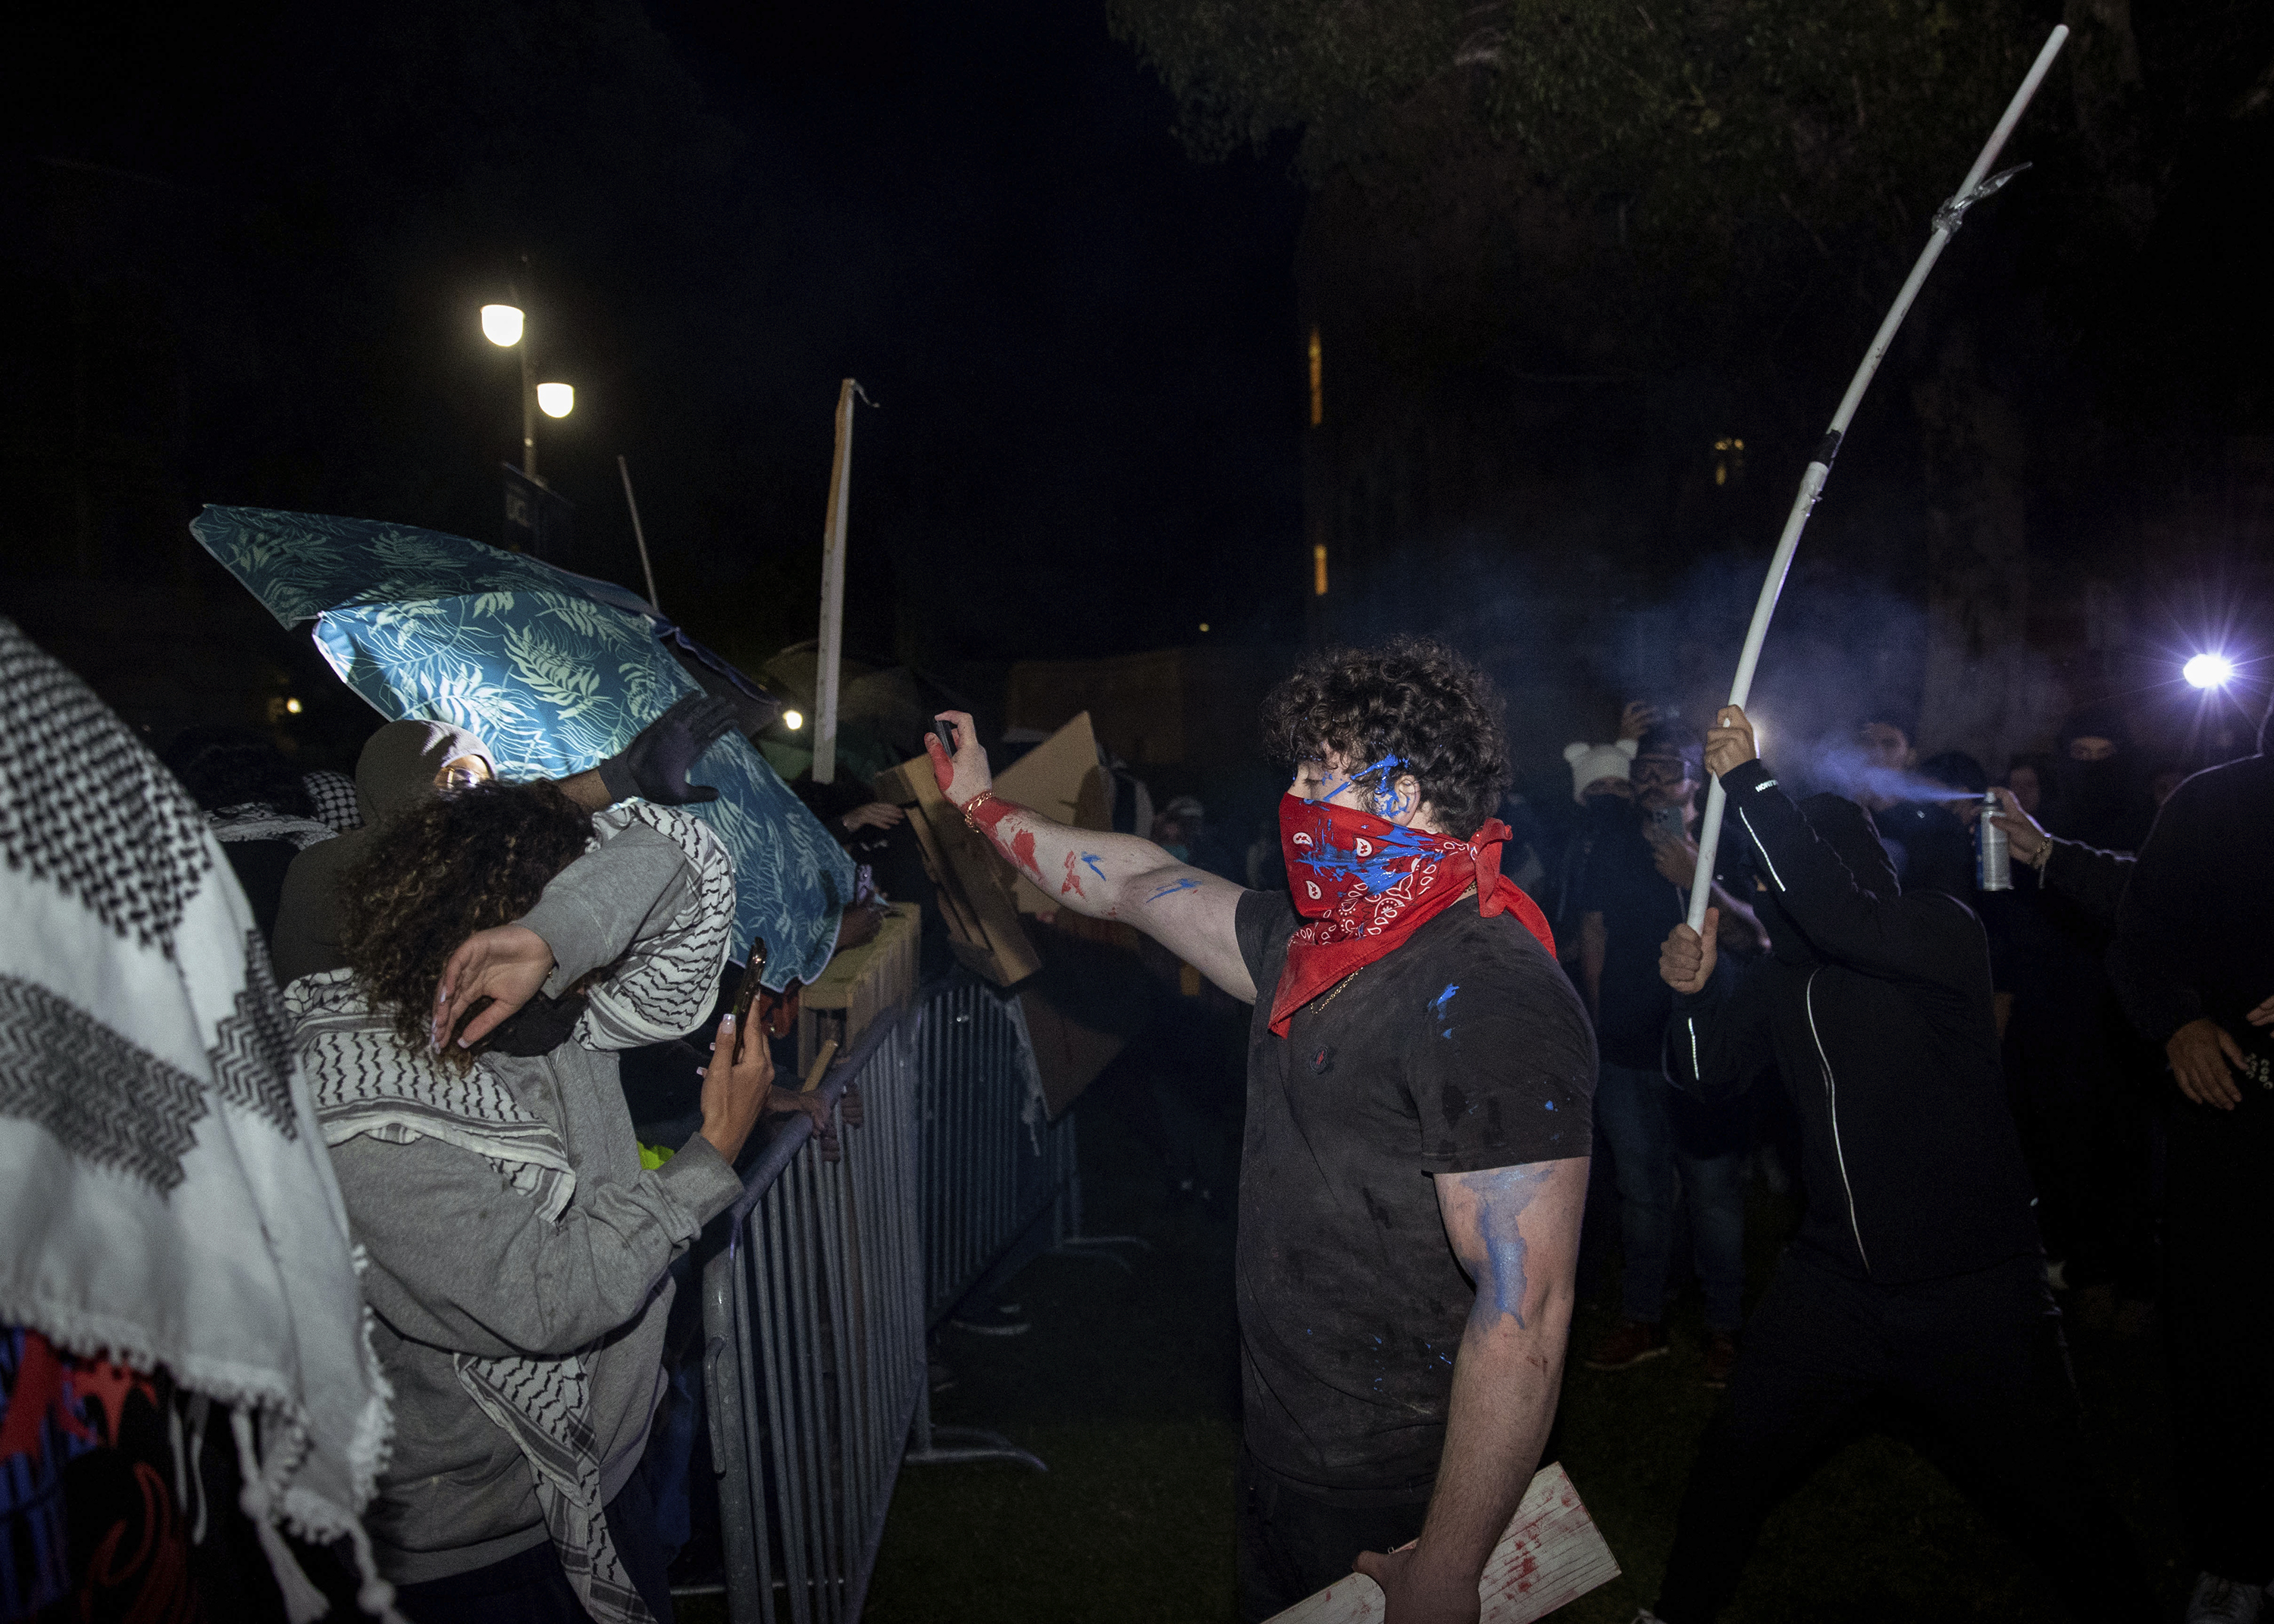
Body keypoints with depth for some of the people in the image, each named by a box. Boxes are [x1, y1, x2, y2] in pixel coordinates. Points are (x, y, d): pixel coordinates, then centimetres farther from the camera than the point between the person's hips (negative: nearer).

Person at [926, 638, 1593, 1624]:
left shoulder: (1488, 1001, -27)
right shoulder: (1315, 942, 3)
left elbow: (1525, 1312, -29)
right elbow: (1141, 888, 15)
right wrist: (981, 803, 22)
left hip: (1388, 1501, -8)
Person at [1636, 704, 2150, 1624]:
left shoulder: (1945, 934, -13)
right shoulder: (1780, 977, 6)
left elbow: (1840, 913, -33)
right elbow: (1709, 1074, 2)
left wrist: (1748, 780, -33)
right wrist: (1693, 993, -18)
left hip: (1973, 1286, -5)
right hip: (1835, 1275, 5)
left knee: (2053, 1503, 7)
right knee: (1735, 1451, 12)